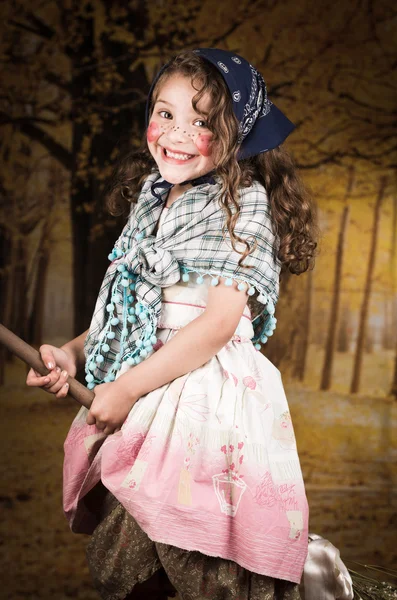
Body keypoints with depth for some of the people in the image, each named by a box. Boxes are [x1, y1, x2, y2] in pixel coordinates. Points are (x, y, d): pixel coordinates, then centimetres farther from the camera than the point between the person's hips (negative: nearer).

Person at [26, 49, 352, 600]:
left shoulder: (244, 202, -6)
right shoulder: (151, 202, 15)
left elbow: (222, 319, -14)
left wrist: (129, 386, -13)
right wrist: (72, 353, 4)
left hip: (209, 397, -6)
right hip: (143, 400, 6)